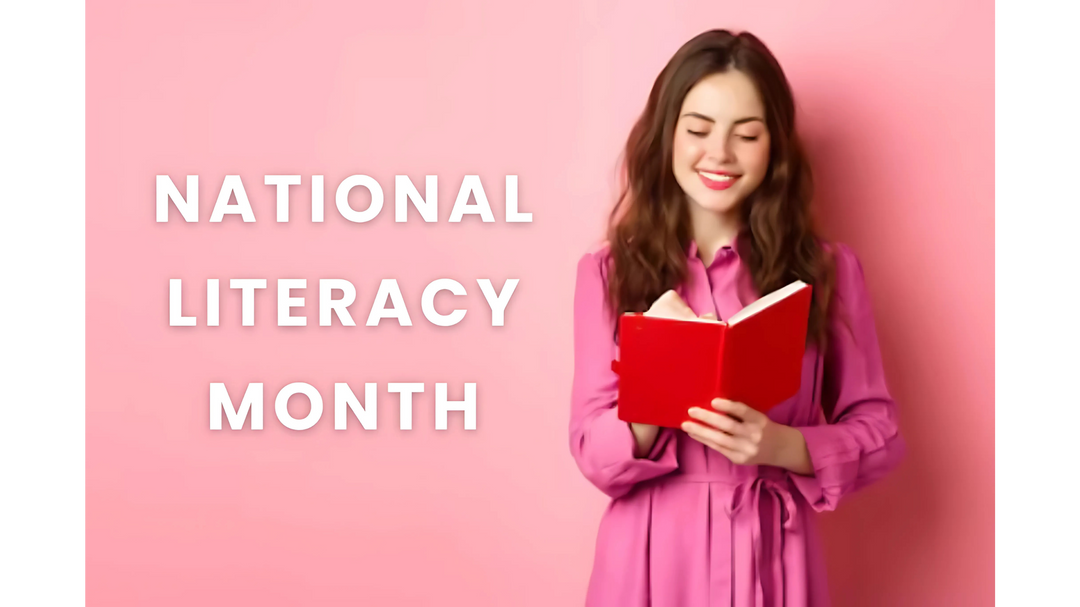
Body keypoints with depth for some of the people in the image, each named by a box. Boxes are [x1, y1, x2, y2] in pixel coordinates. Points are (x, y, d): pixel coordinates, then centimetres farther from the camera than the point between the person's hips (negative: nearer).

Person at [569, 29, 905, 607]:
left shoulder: (828, 269, -1)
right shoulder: (608, 270, -1)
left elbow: (877, 432, 0)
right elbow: (596, 455, -5)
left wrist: (781, 446, -18)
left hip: (769, 558, 0)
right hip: (651, 556, 0)